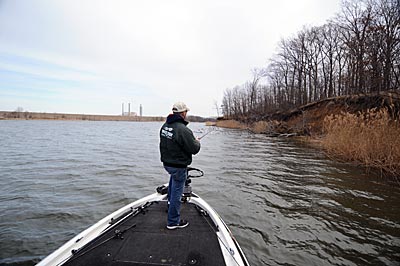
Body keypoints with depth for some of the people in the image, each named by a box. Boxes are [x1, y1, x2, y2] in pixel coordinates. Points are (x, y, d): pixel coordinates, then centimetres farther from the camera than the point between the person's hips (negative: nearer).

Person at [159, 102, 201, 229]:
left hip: (166, 162, 9)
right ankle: (173, 222, 18)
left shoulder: (165, 126, 0)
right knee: (176, 193, 4)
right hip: (178, 166, -9)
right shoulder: (183, 129, -27)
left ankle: (170, 201, 54)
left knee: (173, 177, 38)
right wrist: (197, 142, 1)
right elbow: (194, 149, -21)